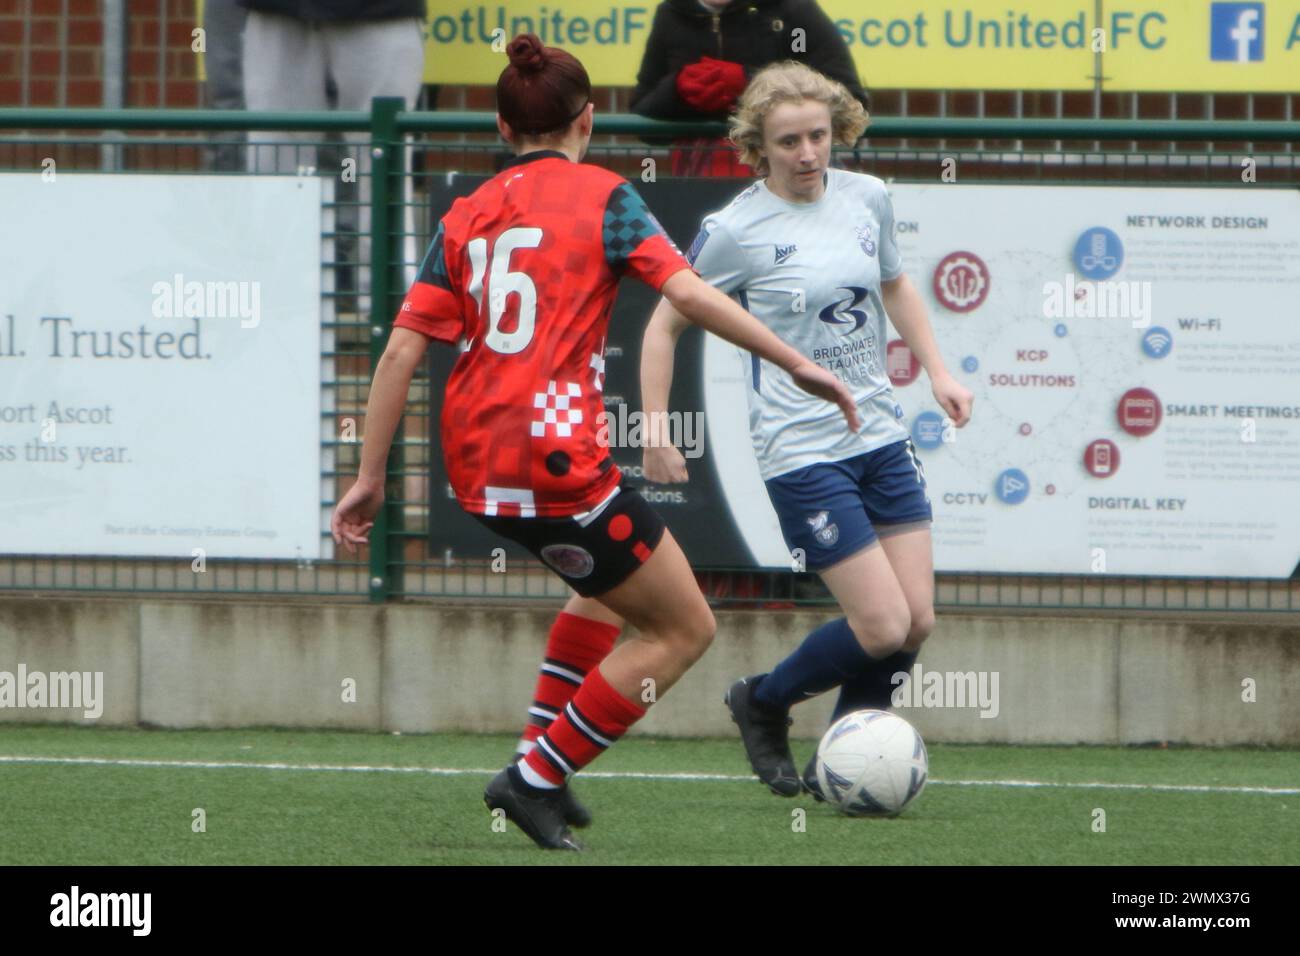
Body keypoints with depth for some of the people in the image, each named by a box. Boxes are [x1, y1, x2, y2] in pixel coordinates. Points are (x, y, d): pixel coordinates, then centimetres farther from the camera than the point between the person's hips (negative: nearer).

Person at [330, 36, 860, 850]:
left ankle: (540, 767, 25)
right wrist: (799, 366, -8)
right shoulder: (601, 195, -1)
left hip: (473, 462, 7)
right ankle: (538, 777, 3)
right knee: (685, 628, 8)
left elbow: (403, 350, 7)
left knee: (613, 578, 33)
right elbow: (690, 294, -12)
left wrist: (370, 477, 10)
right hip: (552, 456, -7)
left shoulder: (466, 217, 13)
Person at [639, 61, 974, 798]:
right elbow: (665, 327, -1)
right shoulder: (736, 231, -11)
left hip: (882, 436, 6)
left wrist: (938, 370, 13)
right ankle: (764, 704, 16)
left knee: (917, 622, 1)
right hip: (803, 453, -6)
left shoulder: (867, 199, 4)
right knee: (883, 626, -10)